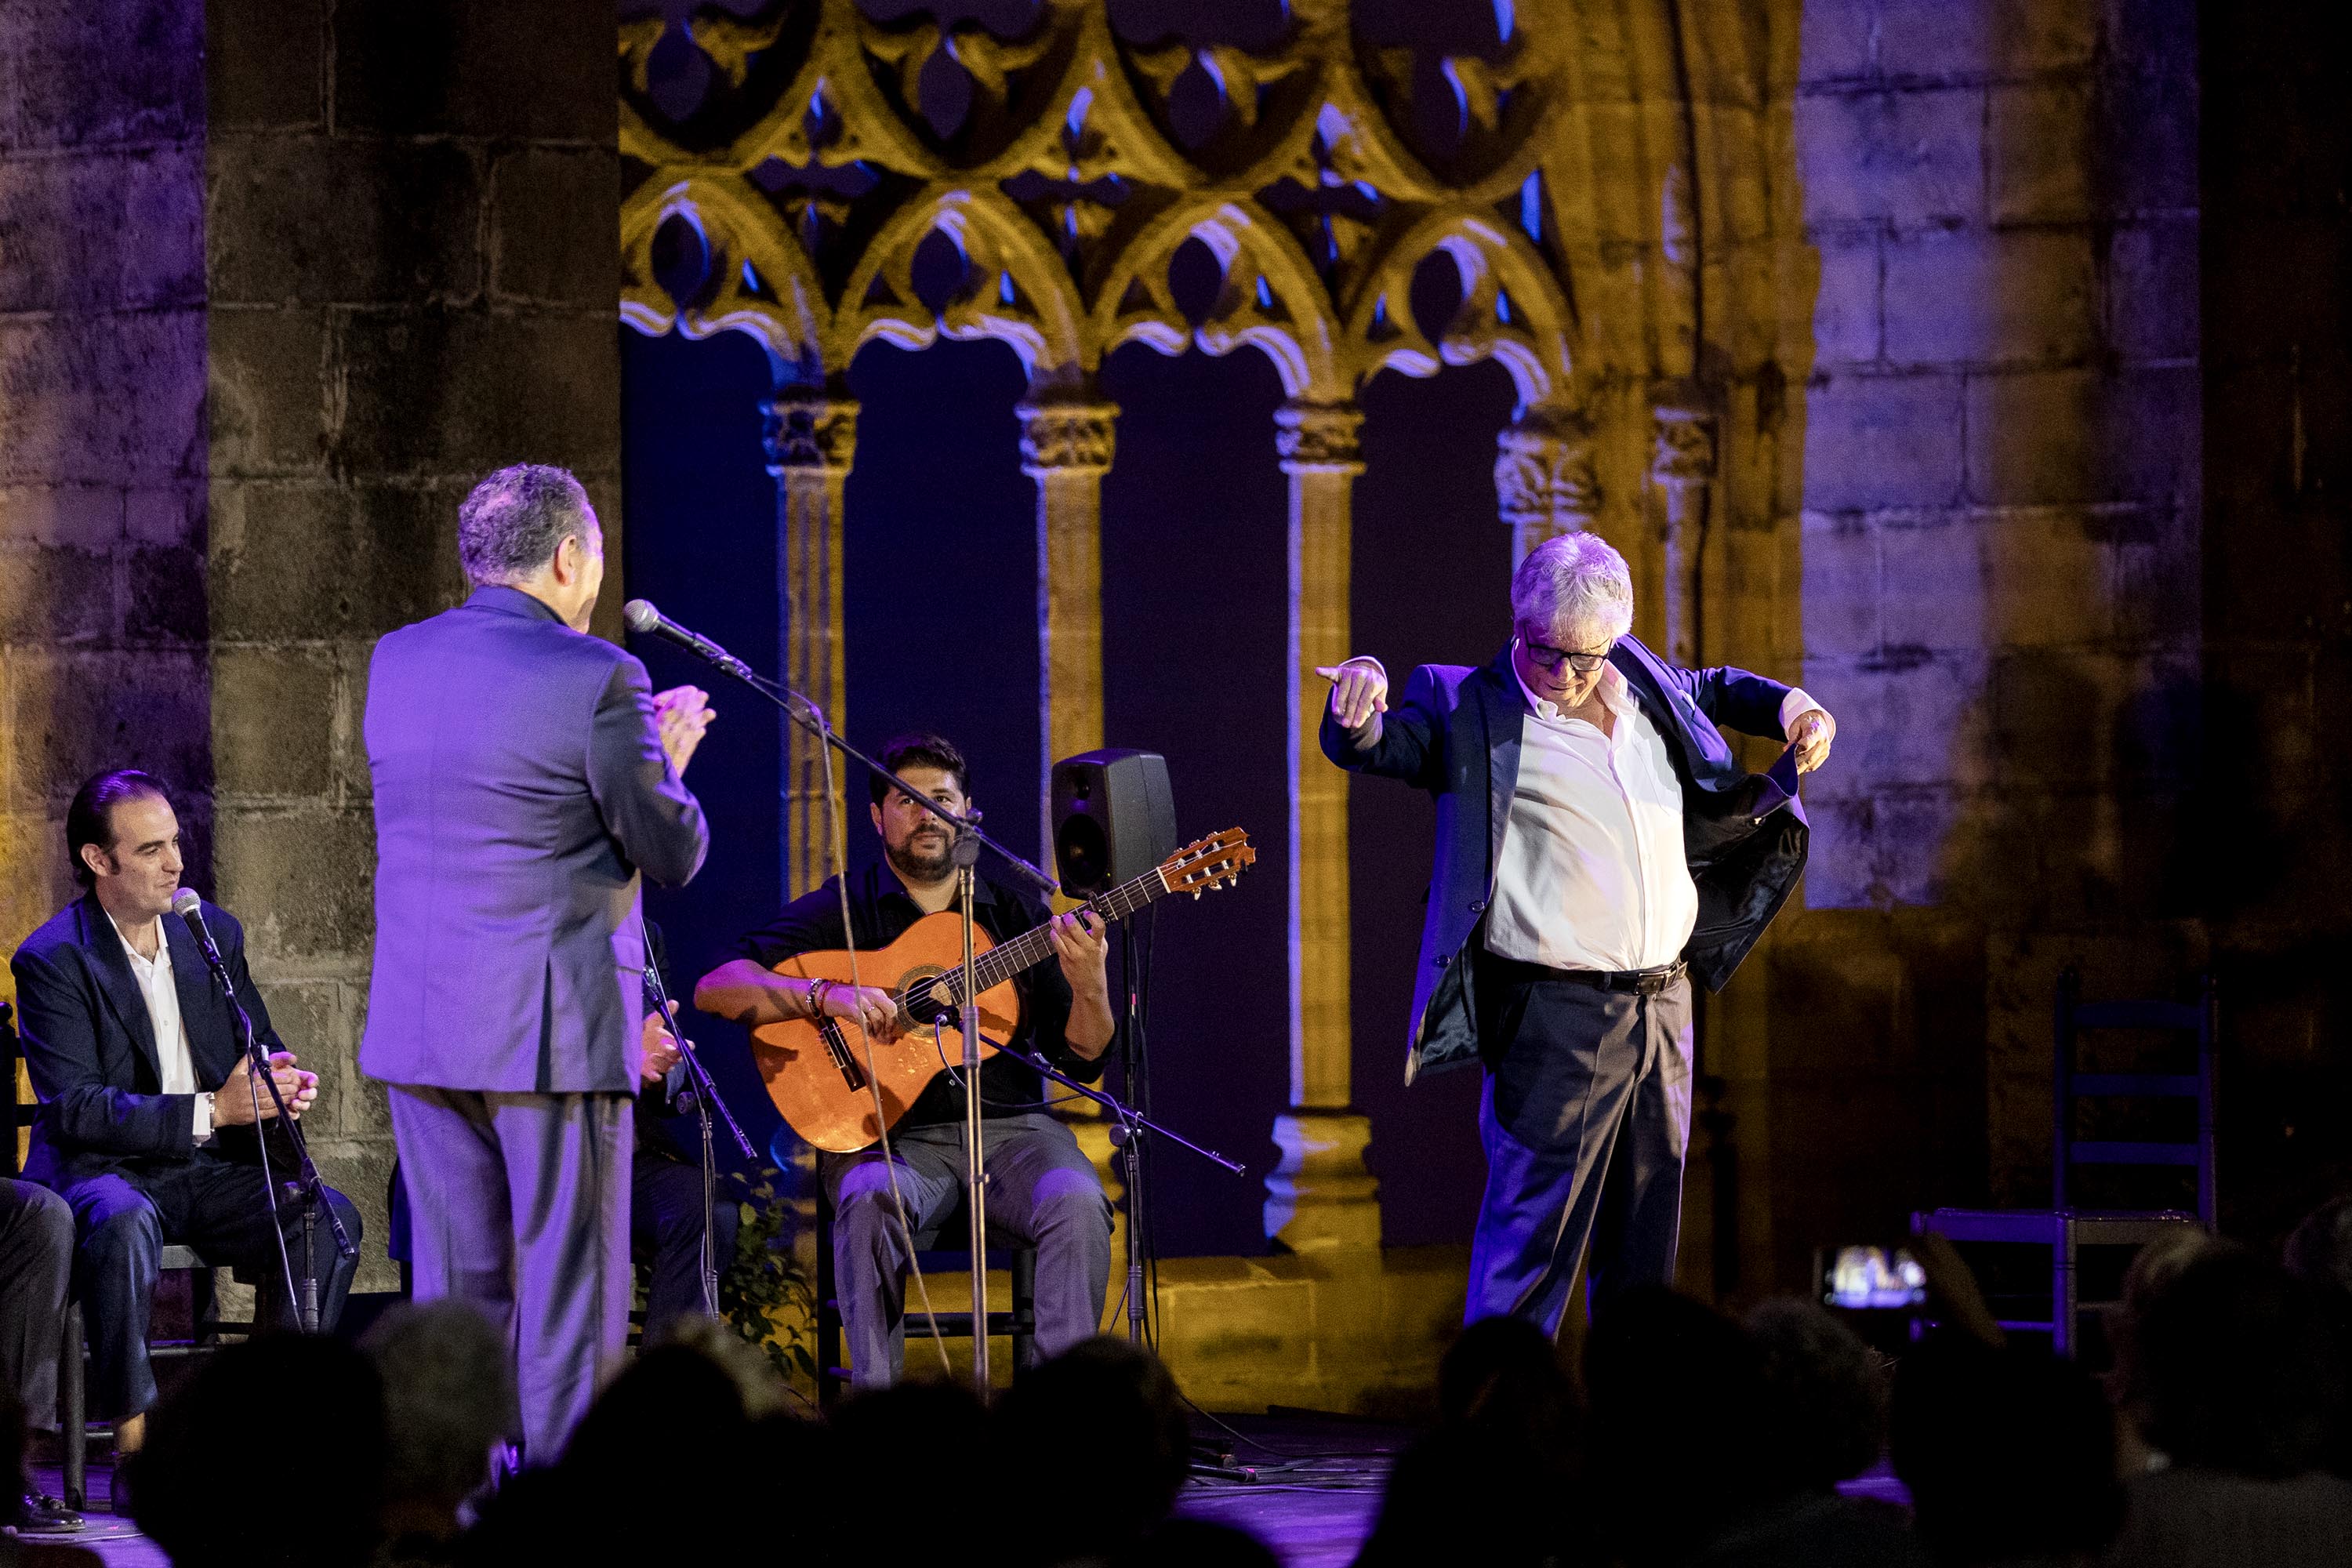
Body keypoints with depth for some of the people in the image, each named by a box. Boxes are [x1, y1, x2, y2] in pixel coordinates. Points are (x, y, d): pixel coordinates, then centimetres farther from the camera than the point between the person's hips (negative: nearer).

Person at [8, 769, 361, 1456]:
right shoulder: (52, 960, -9)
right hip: (101, 1168, -5)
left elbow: (260, 1040, 21)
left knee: (331, 1215, -20)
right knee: (124, 1223, -39)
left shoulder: (214, 931, 10)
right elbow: (76, 1109, -17)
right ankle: (131, 1433, -32)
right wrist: (213, 1110, -23)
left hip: (213, 1168, 5)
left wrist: (281, 1077, -6)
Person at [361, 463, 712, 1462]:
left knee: (454, 1293, 11)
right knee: (569, 1299, 0)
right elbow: (674, 856, -6)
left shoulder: (398, 663, 8)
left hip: (418, 1027, 6)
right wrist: (670, 754, 12)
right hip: (555, 1030, -6)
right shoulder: (594, 678, -11)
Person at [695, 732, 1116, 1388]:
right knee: (871, 1199, -36)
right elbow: (714, 989, -4)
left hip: (1008, 1125, 2)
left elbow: (1082, 1061, 11)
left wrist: (1090, 988, -11)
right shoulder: (841, 910, 7)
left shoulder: (1014, 913, 14)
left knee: (1077, 1202, -29)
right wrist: (824, 995, -19)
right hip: (889, 1133, -2)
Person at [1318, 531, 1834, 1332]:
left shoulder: (1647, 686, 11)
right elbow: (1372, 745, -16)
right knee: (1535, 1232, -9)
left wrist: (1788, 708, 13)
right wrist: (1359, 700, -38)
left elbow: (1713, 689, 31)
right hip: (1556, 1017, -6)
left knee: (1647, 1239, 14)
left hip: (1664, 999, 6)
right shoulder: (1470, 709, -5)